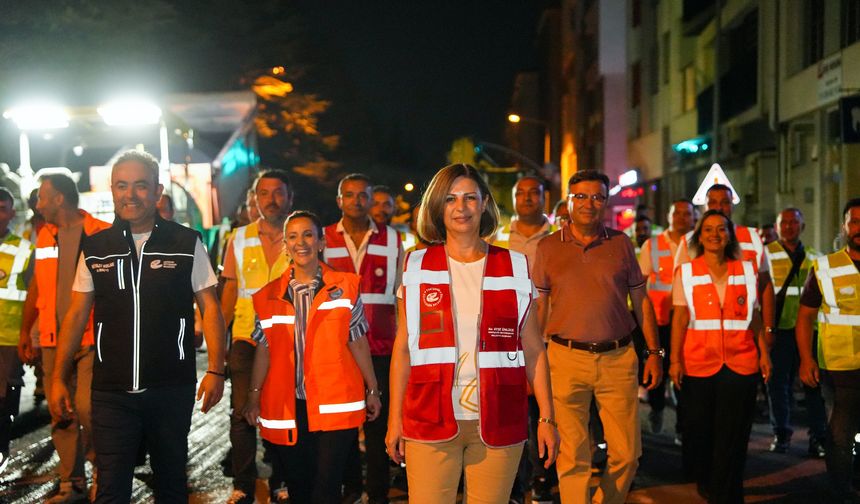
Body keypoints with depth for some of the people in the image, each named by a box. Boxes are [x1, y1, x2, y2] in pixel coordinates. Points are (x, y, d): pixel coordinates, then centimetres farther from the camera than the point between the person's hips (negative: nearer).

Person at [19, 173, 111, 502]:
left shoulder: (102, 234, -5)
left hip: (92, 339, -5)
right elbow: (36, 286, 18)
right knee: (60, 415, 7)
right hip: (53, 340, 5)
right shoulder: (44, 236, 12)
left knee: (87, 408, -13)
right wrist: (24, 332, 15)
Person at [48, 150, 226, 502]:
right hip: (111, 390, 1)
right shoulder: (95, 248, 5)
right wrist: (59, 378, 4)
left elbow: (209, 307, 0)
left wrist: (216, 370, -8)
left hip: (172, 389, -1)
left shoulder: (186, 243, -1)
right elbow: (77, 314, 9)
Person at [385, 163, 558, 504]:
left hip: (498, 423, 0)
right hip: (430, 422, 0)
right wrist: (395, 419, 3)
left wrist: (547, 418, -1)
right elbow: (402, 349, 8)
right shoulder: (417, 267, 7)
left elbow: (533, 350, 6)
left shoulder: (514, 267, 6)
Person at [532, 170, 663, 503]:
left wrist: (654, 351, 8)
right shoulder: (548, 247, 4)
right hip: (567, 359, -2)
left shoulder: (621, 243, 8)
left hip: (618, 358, 2)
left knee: (627, 454, 6)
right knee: (573, 456, 1)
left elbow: (641, 300, 12)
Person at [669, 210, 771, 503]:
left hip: (740, 363, 1)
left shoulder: (745, 270, 8)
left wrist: (764, 353, 5)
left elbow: (754, 316, 11)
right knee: (699, 432, 8)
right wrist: (675, 360, -5)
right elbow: (680, 319, 0)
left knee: (733, 436, 1)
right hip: (698, 363, -1)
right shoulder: (686, 272, 3)